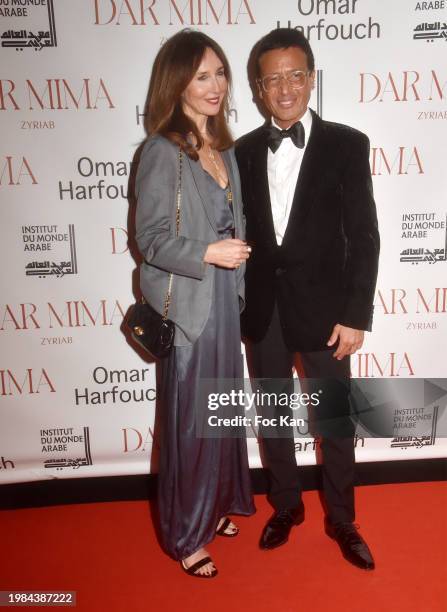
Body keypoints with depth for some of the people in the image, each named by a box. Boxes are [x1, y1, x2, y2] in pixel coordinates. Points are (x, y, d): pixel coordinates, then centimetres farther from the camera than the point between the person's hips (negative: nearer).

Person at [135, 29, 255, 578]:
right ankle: (184, 533, 27)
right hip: (187, 305, -7)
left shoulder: (223, 147, 11)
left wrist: (237, 278, 10)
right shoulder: (162, 152, -12)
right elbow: (150, 238, -14)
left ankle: (213, 507, 40)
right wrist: (209, 254, -23)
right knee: (189, 419, 5)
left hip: (224, 301, 7)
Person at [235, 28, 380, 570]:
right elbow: (240, 233, 6)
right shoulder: (244, 151, 5)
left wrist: (356, 314, -10)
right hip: (261, 310, 3)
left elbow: (364, 236, -6)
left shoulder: (347, 145, -3)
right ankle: (285, 507, 38)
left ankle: (341, 520, 34)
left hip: (322, 308, -2)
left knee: (335, 421, 11)